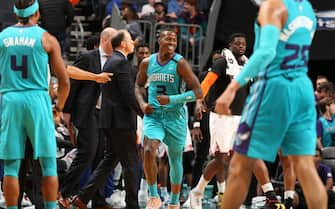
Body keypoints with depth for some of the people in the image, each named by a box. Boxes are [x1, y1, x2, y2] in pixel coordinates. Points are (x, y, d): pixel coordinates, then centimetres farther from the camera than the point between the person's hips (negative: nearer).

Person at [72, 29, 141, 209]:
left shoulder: (111, 62, 17)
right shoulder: (121, 62, -14)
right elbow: (129, 94, -20)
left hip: (110, 119, 10)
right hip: (122, 120, -10)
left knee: (109, 159, 14)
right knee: (131, 163, -2)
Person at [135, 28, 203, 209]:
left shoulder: (180, 63, -10)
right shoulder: (147, 63, 2)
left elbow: (198, 92, -13)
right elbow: (139, 85, 20)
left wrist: (172, 100, -22)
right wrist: (142, 103, 1)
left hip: (175, 116, -1)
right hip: (153, 115, 1)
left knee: (175, 159, 8)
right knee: (148, 151, -22)